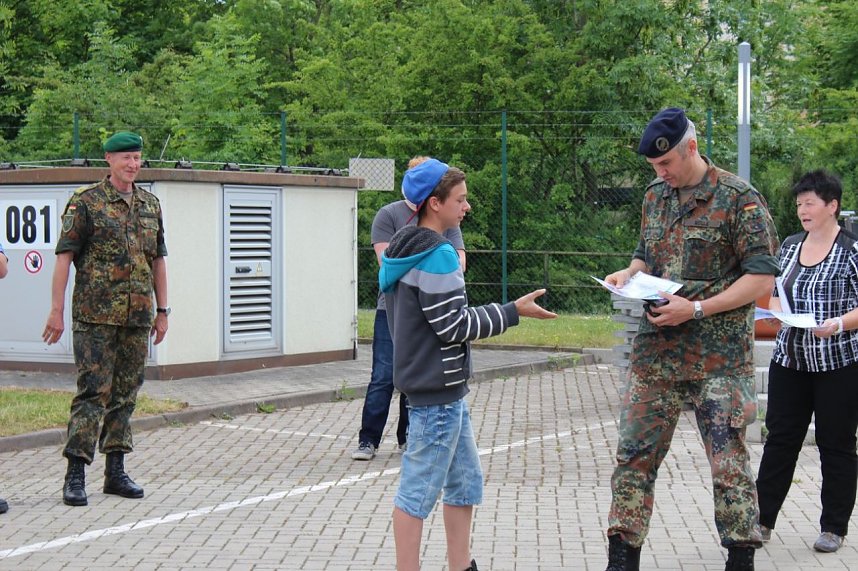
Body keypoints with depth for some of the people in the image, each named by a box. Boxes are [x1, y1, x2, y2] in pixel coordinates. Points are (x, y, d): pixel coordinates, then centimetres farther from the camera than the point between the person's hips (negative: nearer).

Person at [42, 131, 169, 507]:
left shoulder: (151, 205, 13)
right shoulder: (86, 203, -3)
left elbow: (158, 260, 19)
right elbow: (64, 257, -6)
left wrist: (162, 310, 15)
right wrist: (56, 310, -11)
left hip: (138, 317, 6)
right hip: (96, 316, -5)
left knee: (126, 393, 9)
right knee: (93, 392, -8)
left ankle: (115, 472, 17)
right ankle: (75, 475, -5)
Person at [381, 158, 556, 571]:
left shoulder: (403, 251, 13)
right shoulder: (438, 254, -18)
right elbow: (454, 326, -19)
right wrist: (514, 311, -12)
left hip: (441, 387, 10)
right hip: (437, 389, -10)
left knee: (465, 483, 16)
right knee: (418, 491, -3)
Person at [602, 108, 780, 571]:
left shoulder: (738, 198, -9)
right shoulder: (655, 196, 11)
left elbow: (762, 277, -11)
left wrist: (697, 309, -19)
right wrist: (628, 275, 1)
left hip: (719, 356, -5)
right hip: (655, 351, 6)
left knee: (728, 460, -1)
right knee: (634, 454, 5)